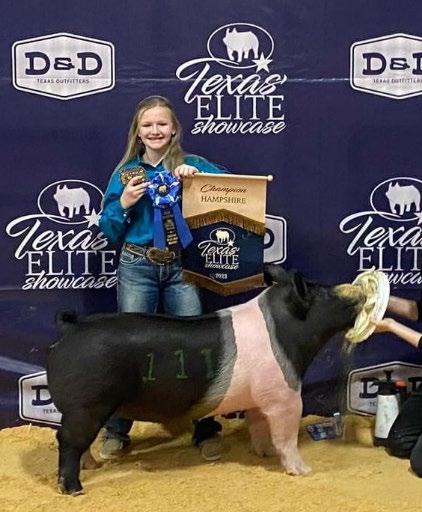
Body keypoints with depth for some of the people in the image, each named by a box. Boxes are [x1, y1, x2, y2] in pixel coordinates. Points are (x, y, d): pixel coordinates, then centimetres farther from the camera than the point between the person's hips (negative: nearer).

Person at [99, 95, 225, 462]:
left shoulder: (191, 164, 4)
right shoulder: (125, 173, 8)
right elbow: (109, 232, 9)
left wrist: (199, 177, -19)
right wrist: (123, 204, -9)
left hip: (182, 268, -1)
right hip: (137, 268, 1)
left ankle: (207, 431, 14)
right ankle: (117, 433, 17)